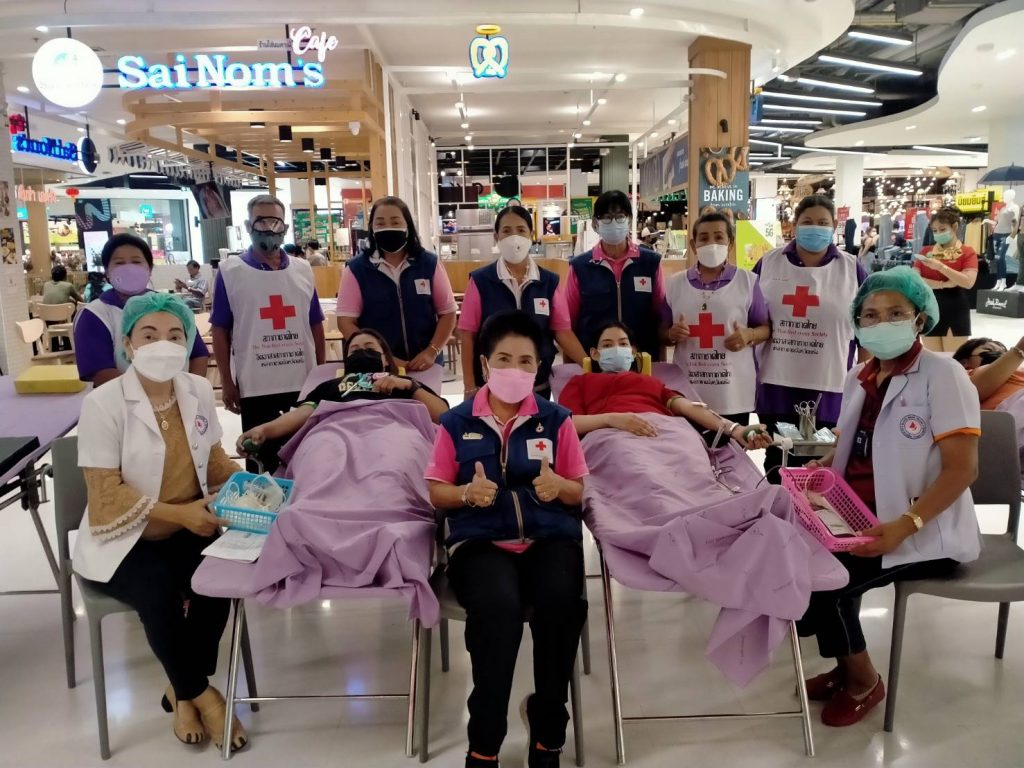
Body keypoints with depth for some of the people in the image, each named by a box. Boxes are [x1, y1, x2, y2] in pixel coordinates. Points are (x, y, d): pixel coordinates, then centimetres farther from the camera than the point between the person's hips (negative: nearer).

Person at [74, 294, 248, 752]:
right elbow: (107, 495, -17)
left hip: (188, 530, 4)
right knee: (159, 590, -31)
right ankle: (201, 693, -4)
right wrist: (180, 513, -27)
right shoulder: (103, 404, -15)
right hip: (122, 538, -4)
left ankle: (182, 691, -1)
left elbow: (215, 460, 11)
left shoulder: (199, 391, 0)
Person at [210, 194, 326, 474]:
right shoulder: (229, 272, -2)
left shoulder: (303, 270, 7)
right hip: (256, 386, -3)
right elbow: (220, 331, -2)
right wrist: (227, 383, -4)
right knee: (262, 461, 9)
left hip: (305, 382, 3)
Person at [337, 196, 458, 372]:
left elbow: (448, 313, 2)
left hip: (425, 366, 1)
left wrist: (431, 352, -11)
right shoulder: (357, 268, -3)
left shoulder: (429, 263, 0)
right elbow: (346, 322, -6)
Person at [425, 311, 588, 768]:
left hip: (550, 536, 1)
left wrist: (559, 486, -12)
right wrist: (467, 493, -11)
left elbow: (578, 494, 11)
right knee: (498, 605, -34)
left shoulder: (556, 420, 9)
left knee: (561, 602, -31)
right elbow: (437, 493, 11)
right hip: (479, 540, -1)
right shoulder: (456, 423, 8)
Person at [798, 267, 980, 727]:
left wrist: (905, 525, -29)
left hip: (925, 533, -7)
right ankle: (847, 665, 11)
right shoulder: (859, 377, 9)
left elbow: (962, 470, -18)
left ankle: (864, 681, 7)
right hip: (858, 519, 7)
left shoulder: (943, 375, -12)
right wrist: (819, 469, -3)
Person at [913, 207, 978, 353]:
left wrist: (940, 266, -21)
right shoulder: (926, 251, 10)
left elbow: (968, 282, -14)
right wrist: (942, 284, -14)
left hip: (956, 314, -3)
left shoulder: (967, 252, 1)